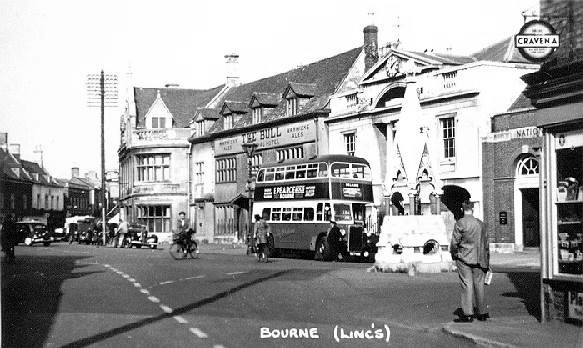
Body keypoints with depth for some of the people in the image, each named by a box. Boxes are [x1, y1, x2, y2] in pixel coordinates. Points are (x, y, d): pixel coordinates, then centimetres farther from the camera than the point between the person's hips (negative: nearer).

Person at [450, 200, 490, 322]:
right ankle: (482, 313, 17)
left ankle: (468, 314, -5)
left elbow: (455, 242, -11)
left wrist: (454, 254, 7)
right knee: (479, 285, 10)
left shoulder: (460, 223, -9)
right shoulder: (480, 223, 7)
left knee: (467, 285, -3)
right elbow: (486, 244, 12)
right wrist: (487, 262, 19)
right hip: (479, 259, 4)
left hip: (464, 258, -4)